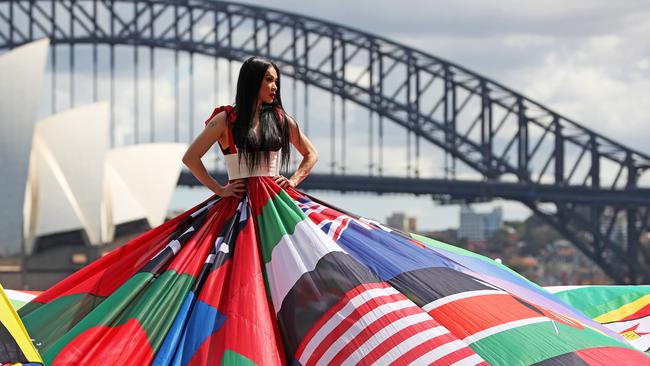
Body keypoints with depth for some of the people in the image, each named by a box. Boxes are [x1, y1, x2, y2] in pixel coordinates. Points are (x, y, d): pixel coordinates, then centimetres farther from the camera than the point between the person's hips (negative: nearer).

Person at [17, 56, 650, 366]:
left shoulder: (283, 120, 10)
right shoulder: (224, 120, -1)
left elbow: (312, 153, 24)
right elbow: (190, 158, 6)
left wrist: (294, 181, 9)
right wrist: (218, 189, -2)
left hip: (284, 210, 4)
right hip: (235, 214, -4)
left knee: (317, 275, -10)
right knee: (236, 294, -10)